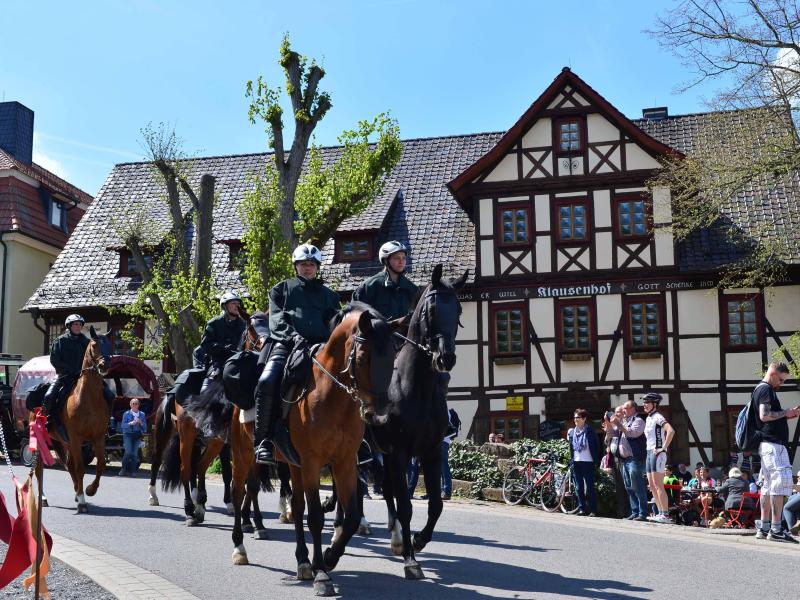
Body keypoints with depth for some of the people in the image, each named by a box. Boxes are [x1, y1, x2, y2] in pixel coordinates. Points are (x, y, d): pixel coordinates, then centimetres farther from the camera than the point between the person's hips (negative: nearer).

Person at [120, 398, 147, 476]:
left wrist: (141, 423, -9)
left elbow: (145, 427, 10)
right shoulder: (126, 414, 5)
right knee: (128, 452, -16)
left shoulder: (142, 414, 11)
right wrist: (131, 423, -16)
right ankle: (123, 469, 2)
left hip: (137, 435, 2)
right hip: (128, 434, -2)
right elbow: (123, 425, -1)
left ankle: (131, 471, 2)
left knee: (135, 453, -6)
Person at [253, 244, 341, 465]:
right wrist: (292, 335, -15)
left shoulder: (329, 295, 26)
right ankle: (263, 440, -22)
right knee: (267, 381, -29)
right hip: (286, 344, -1)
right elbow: (276, 318, 5)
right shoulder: (282, 289, 20)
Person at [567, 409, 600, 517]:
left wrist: (597, 461, -9)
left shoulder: (590, 431, -3)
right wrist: (571, 460, 5)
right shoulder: (571, 432, 11)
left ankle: (593, 510, 0)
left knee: (590, 487, -3)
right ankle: (581, 509, 12)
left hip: (588, 462, -5)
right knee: (579, 487, 7)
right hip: (576, 462, 5)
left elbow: (596, 447, -4)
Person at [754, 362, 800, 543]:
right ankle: (776, 529, -16)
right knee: (781, 482, -14)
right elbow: (764, 415, -20)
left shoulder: (762, 390, 23)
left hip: (768, 444, 11)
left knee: (768, 485, 9)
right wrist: (785, 413, -8)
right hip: (773, 444, -11)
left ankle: (764, 528, 10)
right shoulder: (765, 389, -8)